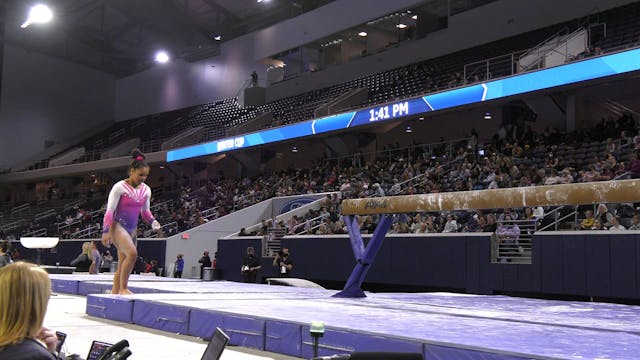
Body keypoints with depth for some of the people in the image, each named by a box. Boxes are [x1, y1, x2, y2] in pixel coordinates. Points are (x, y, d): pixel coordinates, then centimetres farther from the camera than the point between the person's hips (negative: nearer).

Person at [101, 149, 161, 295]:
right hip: (118, 226, -7)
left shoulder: (146, 190, 6)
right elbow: (110, 210, -12)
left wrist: (153, 221, -5)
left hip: (132, 229, 7)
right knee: (132, 253, -28)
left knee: (122, 266, 9)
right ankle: (123, 288, -19)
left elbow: (145, 211, 16)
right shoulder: (120, 187, -11)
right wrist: (106, 231, -17)